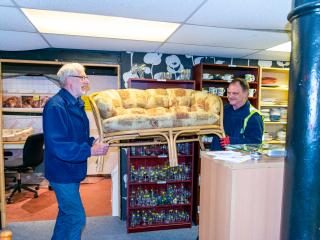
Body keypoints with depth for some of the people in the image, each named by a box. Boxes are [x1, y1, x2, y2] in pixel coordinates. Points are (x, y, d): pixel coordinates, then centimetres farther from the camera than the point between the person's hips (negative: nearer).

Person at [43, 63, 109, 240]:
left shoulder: (77, 104, 7)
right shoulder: (56, 106, -24)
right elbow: (57, 146, -30)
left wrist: (92, 142, -3)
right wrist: (90, 151, -28)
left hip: (72, 171, 9)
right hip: (62, 172, -9)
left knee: (66, 212, 24)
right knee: (76, 218, 0)